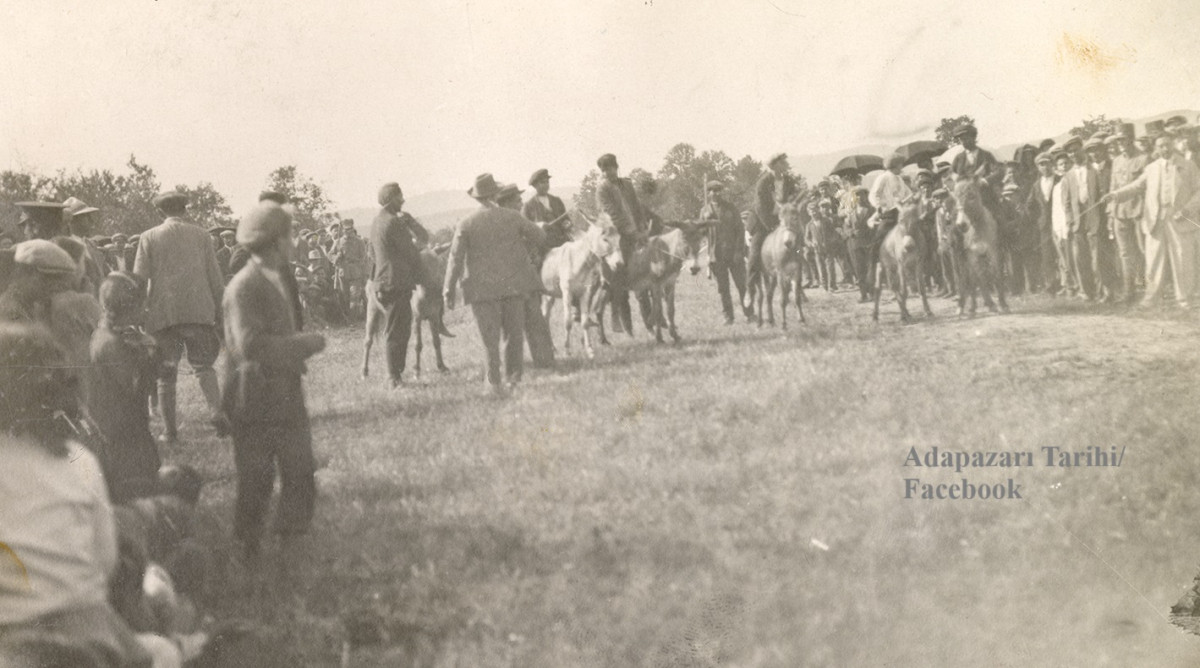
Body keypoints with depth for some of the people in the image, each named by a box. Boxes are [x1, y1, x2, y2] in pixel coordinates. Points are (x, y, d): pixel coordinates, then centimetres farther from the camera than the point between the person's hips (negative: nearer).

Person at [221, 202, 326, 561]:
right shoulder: (243, 288, -18)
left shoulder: (276, 282, 15)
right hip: (256, 406, -9)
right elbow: (250, 346, -27)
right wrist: (304, 343, -20)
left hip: (286, 399, 9)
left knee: (301, 477, 10)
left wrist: (301, 345, 8)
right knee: (255, 483, 1)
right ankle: (250, 555, 14)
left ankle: (290, 545, 21)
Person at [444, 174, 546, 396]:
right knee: (514, 332, 12)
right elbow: (539, 236, 8)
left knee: (490, 338, 4)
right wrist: (522, 253, 25)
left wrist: (449, 291, -3)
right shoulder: (511, 217, -2)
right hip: (513, 284, 1)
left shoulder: (466, 225, -7)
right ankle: (513, 378, 12)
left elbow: (456, 258, -9)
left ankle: (495, 382, 4)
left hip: (483, 289, -1)